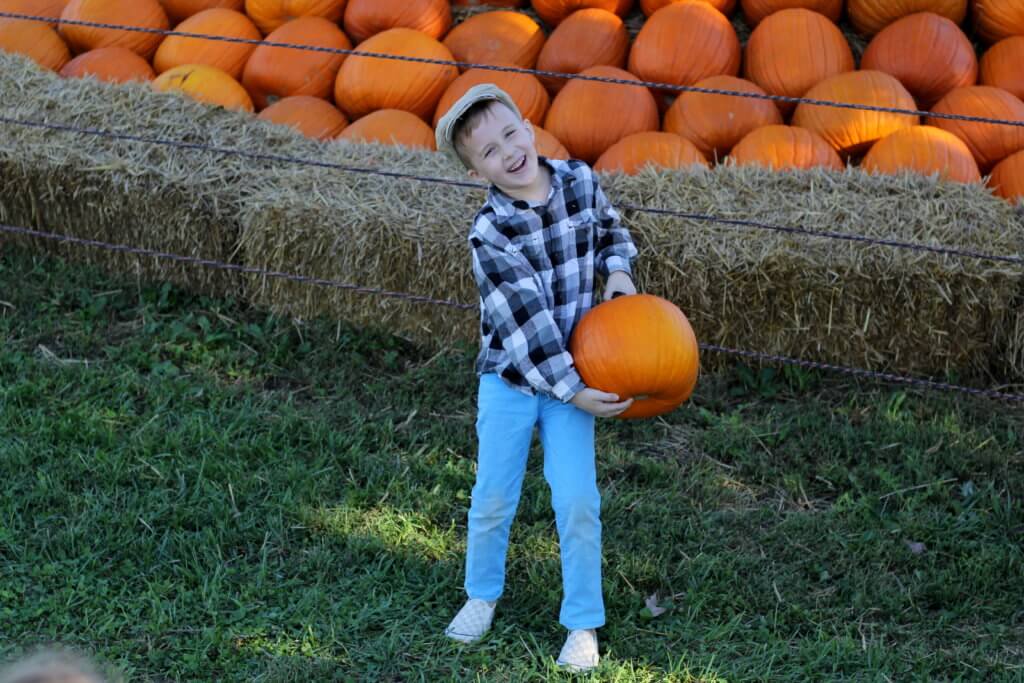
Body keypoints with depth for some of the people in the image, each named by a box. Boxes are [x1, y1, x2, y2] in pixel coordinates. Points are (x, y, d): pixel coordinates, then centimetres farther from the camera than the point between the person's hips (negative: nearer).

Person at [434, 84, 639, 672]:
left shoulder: (579, 180, -8)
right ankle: (483, 593, 35)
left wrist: (618, 269, -7)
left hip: (572, 372, 2)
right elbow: (525, 316, -23)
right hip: (511, 377, -2)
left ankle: (583, 624, 13)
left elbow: (610, 227, 14)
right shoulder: (490, 233, -20)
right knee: (494, 498, 8)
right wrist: (572, 391, -25)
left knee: (578, 502, -2)